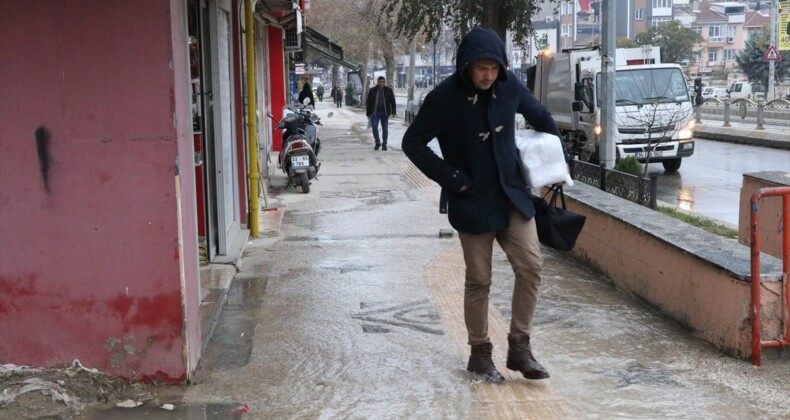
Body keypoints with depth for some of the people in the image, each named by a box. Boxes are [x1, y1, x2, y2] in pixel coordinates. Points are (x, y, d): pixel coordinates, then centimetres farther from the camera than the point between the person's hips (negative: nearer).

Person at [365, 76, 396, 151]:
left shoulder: (388, 90, 3)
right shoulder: (372, 90, 3)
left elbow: (392, 102, 5)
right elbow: (368, 103, 6)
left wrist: (393, 112, -3)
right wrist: (368, 113, 2)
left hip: (385, 113, 0)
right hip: (375, 112, 0)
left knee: (385, 129, 3)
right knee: (374, 127, -10)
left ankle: (384, 144, 13)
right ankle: (377, 143, 5)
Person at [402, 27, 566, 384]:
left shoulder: (509, 86, -4)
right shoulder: (444, 98, -15)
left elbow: (540, 118, 15)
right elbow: (412, 143, -8)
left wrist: (559, 160, 9)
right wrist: (451, 179, -13)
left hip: (512, 194, 4)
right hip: (472, 203, -3)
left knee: (530, 267, -4)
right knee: (479, 280, 4)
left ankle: (519, 347, 9)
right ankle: (480, 353, 19)